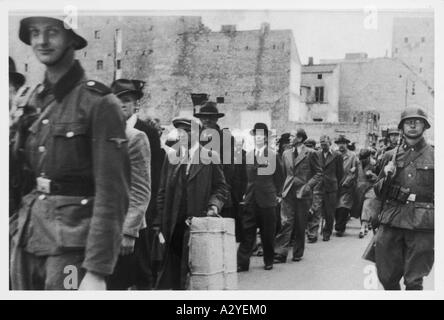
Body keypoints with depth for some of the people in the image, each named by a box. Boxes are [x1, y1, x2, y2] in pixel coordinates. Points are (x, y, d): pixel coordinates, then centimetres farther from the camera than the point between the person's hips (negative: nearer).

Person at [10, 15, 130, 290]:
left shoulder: (99, 102, -10)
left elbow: (112, 192, -15)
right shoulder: (34, 102, 10)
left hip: (72, 244, -6)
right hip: (27, 239, 6)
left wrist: (97, 270, -19)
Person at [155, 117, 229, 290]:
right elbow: (162, 191, 10)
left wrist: (214, 204, -14)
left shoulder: (209, 157, 3)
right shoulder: (171, 156, 10)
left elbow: (221, 187, 6)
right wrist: (161, 223, 5)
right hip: (174, 225, 3)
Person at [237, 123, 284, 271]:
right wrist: (246, 192, 6)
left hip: (267, 200, -3)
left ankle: (269, 261, 20)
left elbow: (279, 177, 2)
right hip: (250, 200, 3)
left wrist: (276, 194, 2)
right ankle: (242, 263, 1)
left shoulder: (273, 155, -2)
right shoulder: (248, 155, 9)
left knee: (268, 234, 6)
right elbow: (247, 177, 13)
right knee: (247, 232, 0)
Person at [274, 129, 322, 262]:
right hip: (288, 193, 3)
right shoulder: (286, 154, 12)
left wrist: (309, 185, -11)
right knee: (286, 223, -6)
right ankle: (280, 253, -8)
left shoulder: (310, 153, -2)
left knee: (300, 225, 5)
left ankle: (298, 253, 18)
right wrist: (286, 186, 13)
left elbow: (319, 172, 1)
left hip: (303, 193, -3)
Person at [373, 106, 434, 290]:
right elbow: (379, 194, 14)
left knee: (414, 281, 2)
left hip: (422, 225, -2)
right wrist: (386, 176, -6)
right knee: (387, 277, 7)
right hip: (391, 220, 2)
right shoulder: (391, 156, 11)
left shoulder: (434, 156, 5)